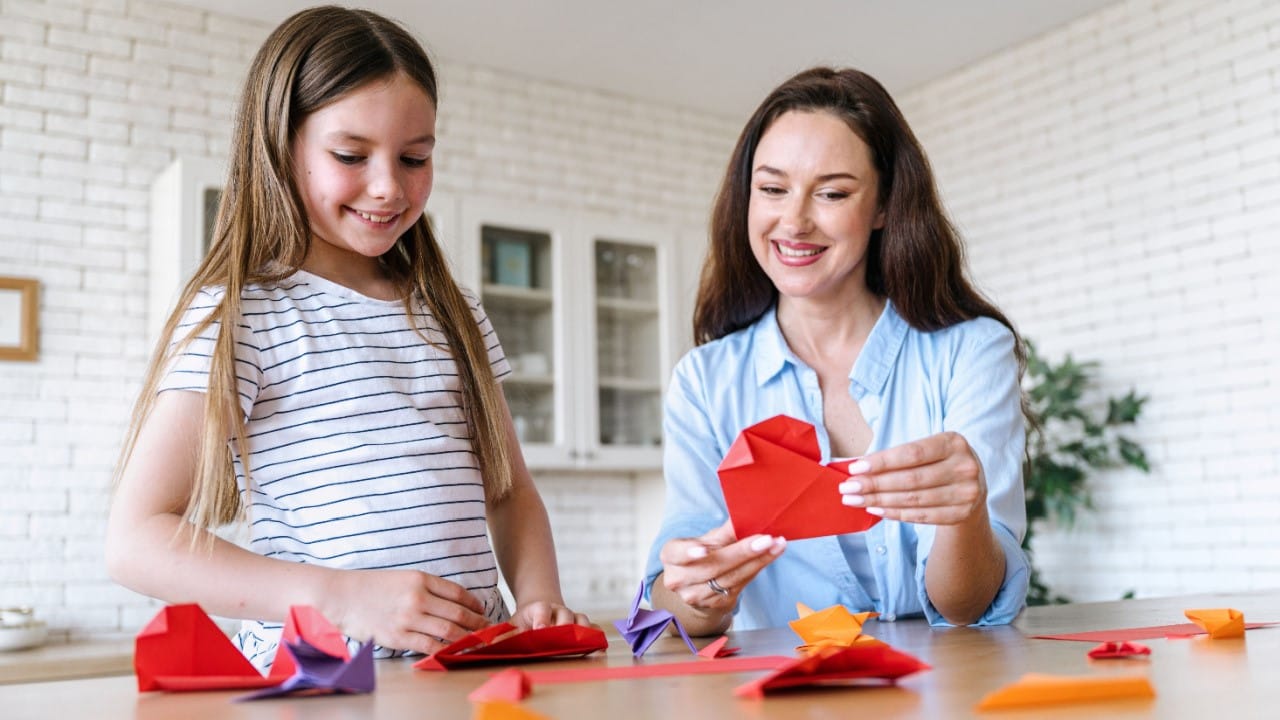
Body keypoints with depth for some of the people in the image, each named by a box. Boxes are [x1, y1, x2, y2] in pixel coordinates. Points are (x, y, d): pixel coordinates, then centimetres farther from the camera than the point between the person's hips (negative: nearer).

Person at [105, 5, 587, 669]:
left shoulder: (454, 314, 15)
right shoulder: (243, 314, -3)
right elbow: (137, 541, -9)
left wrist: (539, 599, -2)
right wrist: (343, 597, -19)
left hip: (475, 664, 4)